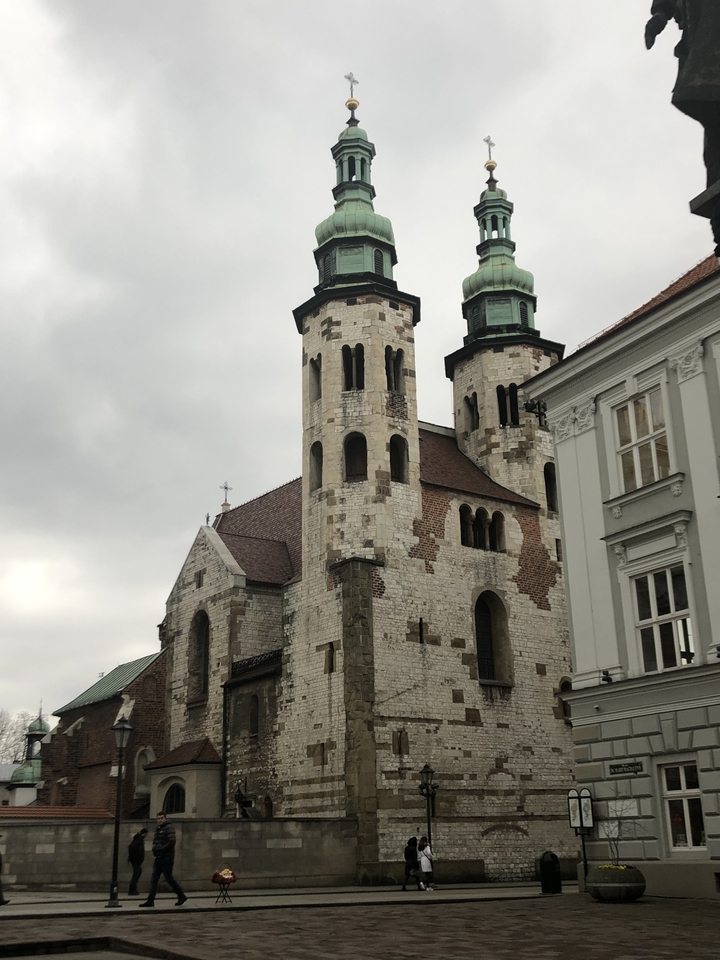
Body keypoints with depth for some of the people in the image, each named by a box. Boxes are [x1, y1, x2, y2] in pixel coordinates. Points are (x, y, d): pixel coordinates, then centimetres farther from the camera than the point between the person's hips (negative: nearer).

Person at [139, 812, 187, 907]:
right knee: (154, 879, 3)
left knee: (169, 878, -2)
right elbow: (155, 842, 26)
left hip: (167, 857, -8)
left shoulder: (169, 827, -10)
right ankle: (150, 900, 4)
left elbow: (172, 842, -20)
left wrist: (161, 849, -19)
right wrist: (154, 849, 6)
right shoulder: (158, 829, 17)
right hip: (159, 858, 8)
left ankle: (181, 896, 11)